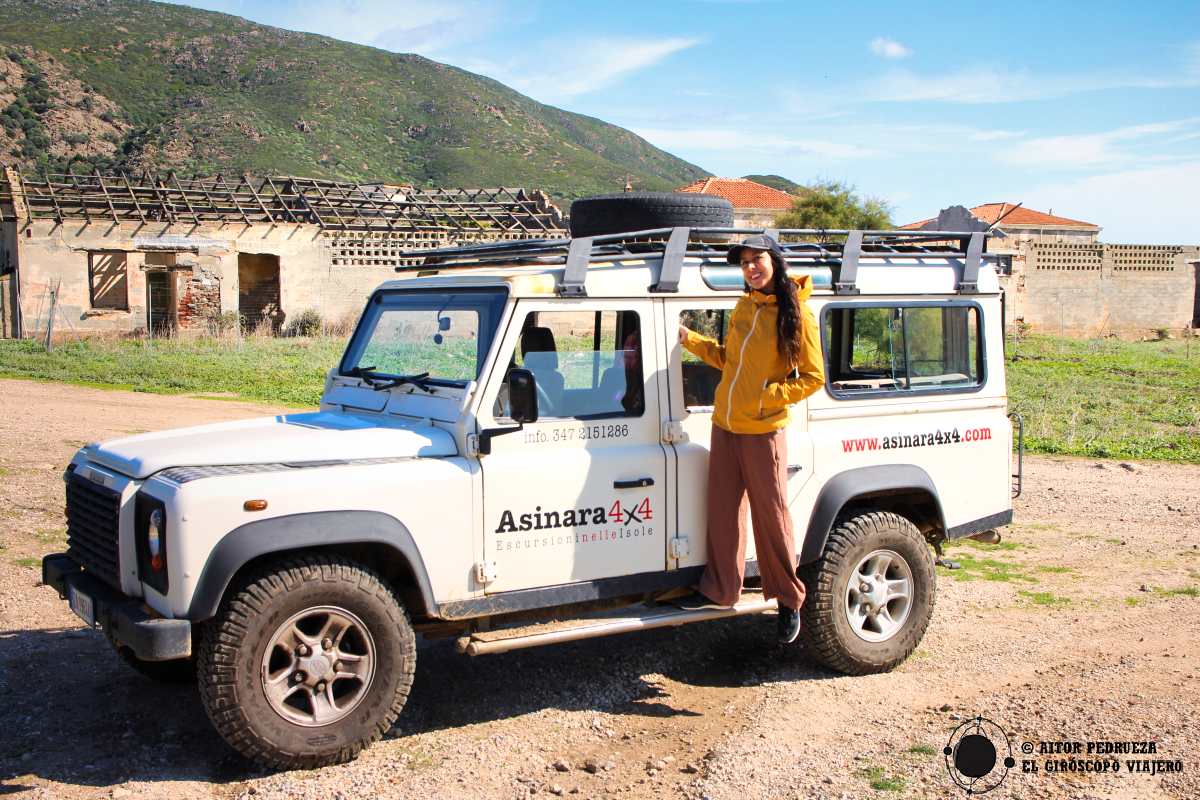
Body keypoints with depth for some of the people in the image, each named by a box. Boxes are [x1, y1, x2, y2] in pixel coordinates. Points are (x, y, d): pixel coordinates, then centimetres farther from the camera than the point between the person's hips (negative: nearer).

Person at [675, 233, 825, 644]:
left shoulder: (796, 314, -10)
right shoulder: (744, 307, 8)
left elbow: (813, 377, -9)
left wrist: (767, 397, -17)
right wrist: (691, 340, 12)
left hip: (763, 432, -6)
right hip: (724, 426, 6)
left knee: (771, 518, 2)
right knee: (722, 512, 13)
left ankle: (789, 600, 17)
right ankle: (720, 589, 26)